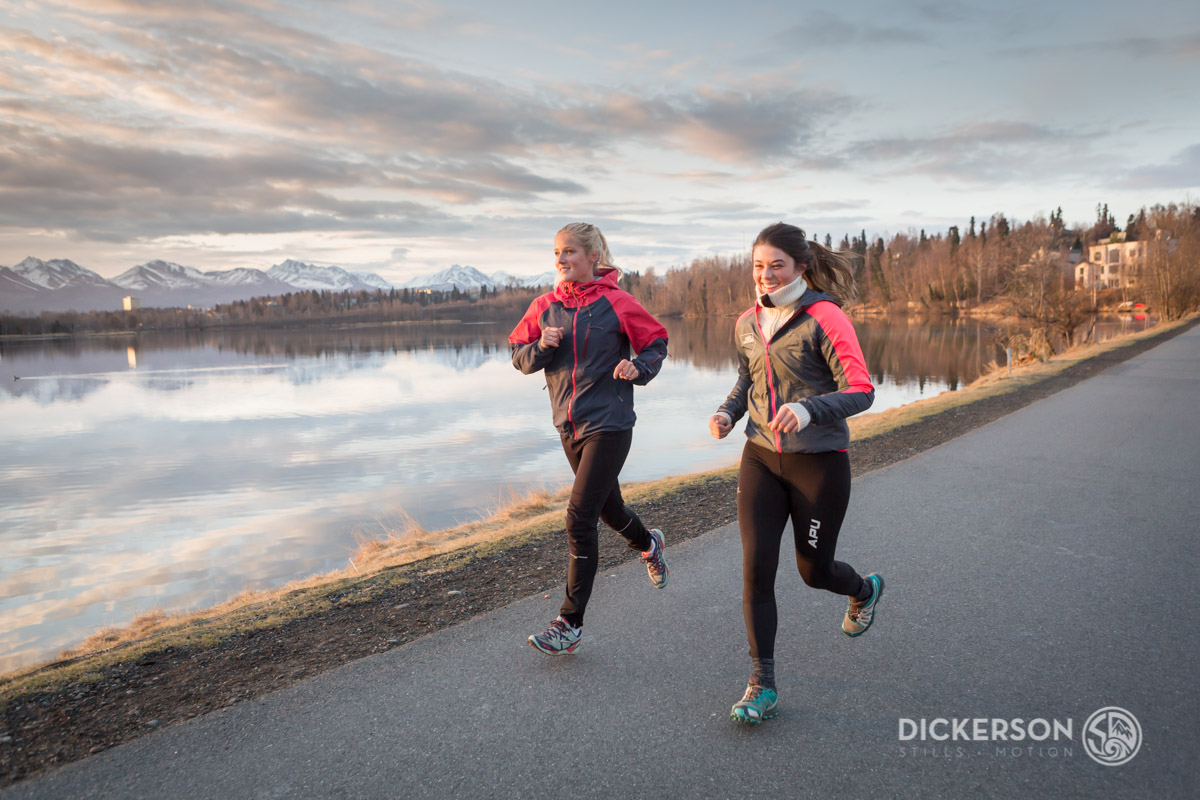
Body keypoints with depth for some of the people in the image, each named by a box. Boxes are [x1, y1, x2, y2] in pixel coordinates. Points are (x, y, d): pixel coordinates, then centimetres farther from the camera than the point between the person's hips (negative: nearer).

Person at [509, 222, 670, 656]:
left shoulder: (616, 303, -7)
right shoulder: (545, 306, 5)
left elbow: (656, 342, 4)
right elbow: (518, 356, 10)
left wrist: (638, 368, -15)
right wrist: (541, 347, -10)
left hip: (609, 424, -5)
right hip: (569, 425, 6)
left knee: (580, 519, -10)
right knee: (607, 509, 20)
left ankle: (570, 625, 1)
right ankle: (649, 544, 55)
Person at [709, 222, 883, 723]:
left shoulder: (825, 318, -13)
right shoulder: (747, 324, 6)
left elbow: (861, 391, -19)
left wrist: (809, 409, -37)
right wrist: (728, 411, 1)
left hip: (819, 462, -4)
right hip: (760, 458, 5)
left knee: (814, 570, 11)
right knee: (756, 568, -6)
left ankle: (865, 590, 49)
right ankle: (761, 685, 8)